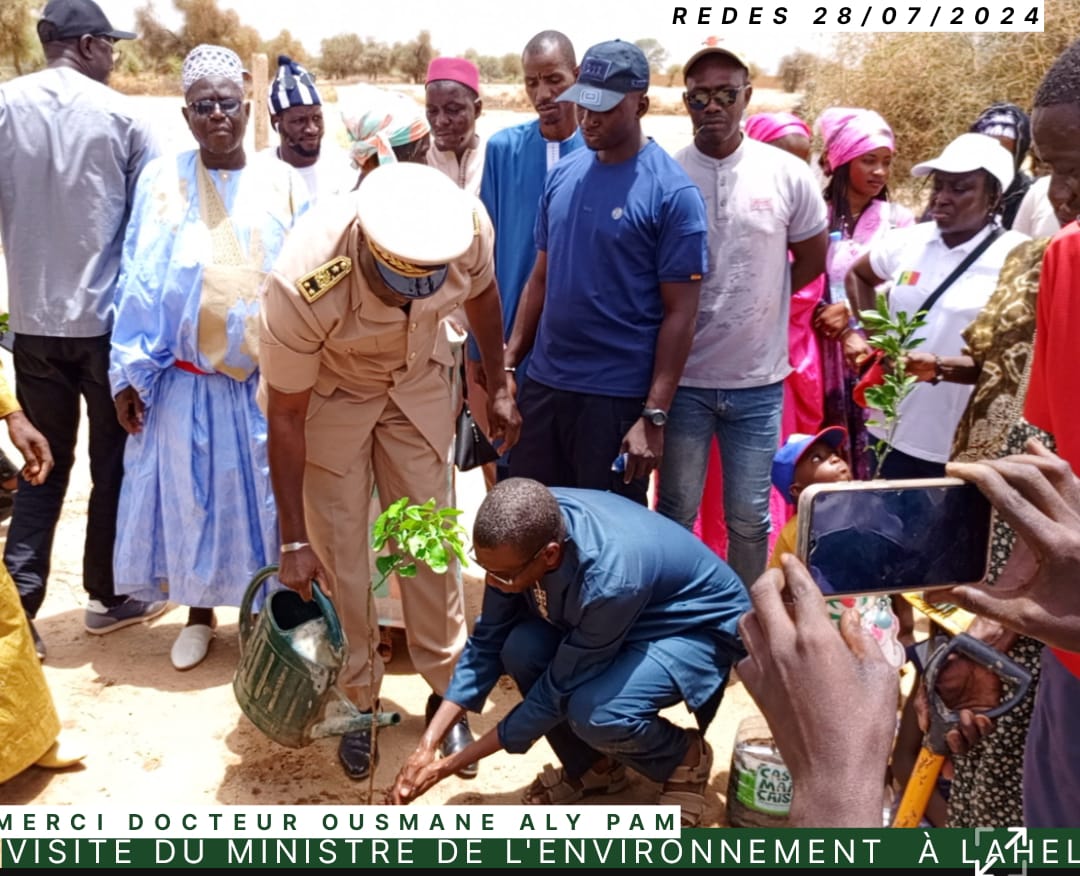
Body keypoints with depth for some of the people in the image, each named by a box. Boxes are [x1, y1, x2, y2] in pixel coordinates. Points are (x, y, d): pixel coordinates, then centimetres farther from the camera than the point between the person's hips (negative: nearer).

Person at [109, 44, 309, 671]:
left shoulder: (284, 183, 2)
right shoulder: (162, 180, 2)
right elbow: (139, 283, 1)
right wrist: (130, 372, -2)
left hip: (268, 379, 0)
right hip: (187, 380, 1)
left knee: (267, 498, 8)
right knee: (191, 498, 11)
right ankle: (199, 614, 29)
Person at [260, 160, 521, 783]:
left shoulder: (469, 224, -31)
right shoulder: (304, 287, -38)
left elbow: (482, 293, -5)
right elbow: (286, 416, -24)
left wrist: (499, 388, 5)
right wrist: (294, 542, -18)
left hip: (418, 382, 3)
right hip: (328, 393, -2)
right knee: (338, 552, 1)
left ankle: (447, 690, 24)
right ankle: (358, 703, 23)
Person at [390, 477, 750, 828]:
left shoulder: (609, 579, -40)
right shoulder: (524, 536, -21)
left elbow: (560, 687, -26)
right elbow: (488, 641, -9)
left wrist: (454, 763, -19)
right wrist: (428, 743, -15)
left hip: (698, 627, -6)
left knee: (595, 714, -31)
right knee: (522, 648, -19)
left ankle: (687, 759, 3)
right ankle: (591, 765, 6)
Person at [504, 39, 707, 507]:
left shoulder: (673, 192, -11)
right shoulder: (562, 174, 6)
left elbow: (680, 314, -12)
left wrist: (654, 416, -16)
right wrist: (508, 363, 7)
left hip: (618, 396, -5)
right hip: (543, 384, 6)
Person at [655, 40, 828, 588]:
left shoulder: (787, 173, -3)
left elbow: (813, 258, 11)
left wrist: (761, 299, 6)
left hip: (758, 380, 1)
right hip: (683, 378, -1)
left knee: (749, 518, 13)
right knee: (676, 512, 13)